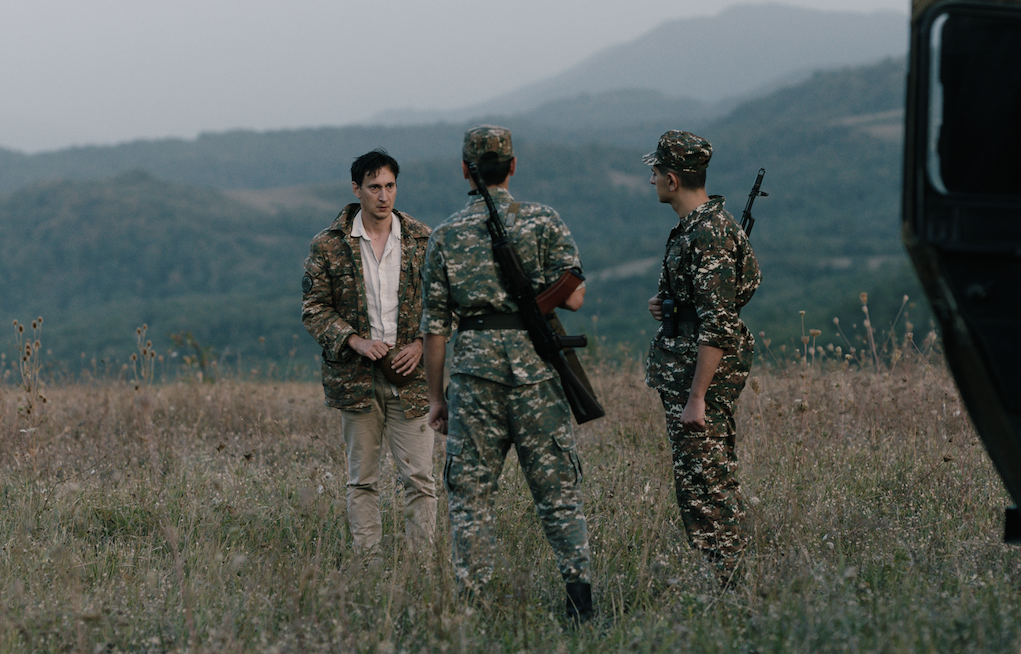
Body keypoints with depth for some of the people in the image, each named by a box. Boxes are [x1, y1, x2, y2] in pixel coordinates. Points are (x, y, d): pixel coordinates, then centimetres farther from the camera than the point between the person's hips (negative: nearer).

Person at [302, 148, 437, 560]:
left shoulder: (421, 241, 4)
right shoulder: (328, 246, 0)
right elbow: (314, 309, 2)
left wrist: (421, 344, -8)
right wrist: (356, 341, -13)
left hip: (410, 373, 0)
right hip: (355, 375, 0)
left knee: (419, 477, -3)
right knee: (361, 480, 5)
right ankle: (368, 564, 10)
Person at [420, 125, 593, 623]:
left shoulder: (446, 236, 6)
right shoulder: (543, 221, 2)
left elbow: (434, 325, 6)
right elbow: (573, 297, -5)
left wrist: (435, 396, 13)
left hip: (473, 369, 1)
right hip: (534, 367, 0)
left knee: (469, 494, 7)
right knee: (557, 488, 6)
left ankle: (471, 602, 4)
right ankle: (578, 588, -4)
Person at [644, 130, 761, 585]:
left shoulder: (707, 235, -19)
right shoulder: (701, 223, 13)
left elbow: (718, 324, -23)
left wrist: (696, 397, -24)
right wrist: (667, 303, 9)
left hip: (700, 373, -11)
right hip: (689, 374, 11)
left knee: (702, 485, -8)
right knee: (715, 482, 13)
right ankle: (725, 582, 19)